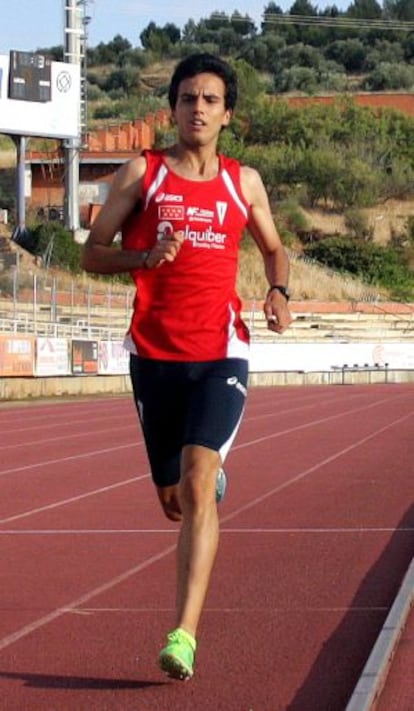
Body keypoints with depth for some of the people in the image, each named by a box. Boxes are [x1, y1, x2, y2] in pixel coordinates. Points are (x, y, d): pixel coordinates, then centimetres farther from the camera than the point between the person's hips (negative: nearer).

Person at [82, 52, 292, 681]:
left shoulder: (244, 181, 10)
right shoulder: (141, 174, 4)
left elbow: (273, 247, 24)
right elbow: (92, 254, 5)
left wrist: (279, 289, 3)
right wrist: (147, 258, -15)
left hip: (221, 352, -1)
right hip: (155, 354, 1)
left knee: (197, 484, -19)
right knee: (175, 500, 11)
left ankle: (185, 635, -22)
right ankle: (212, 479, 51)